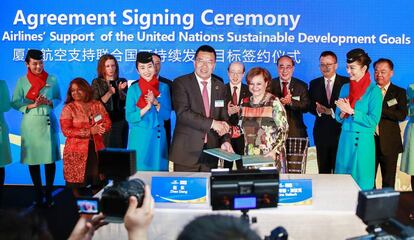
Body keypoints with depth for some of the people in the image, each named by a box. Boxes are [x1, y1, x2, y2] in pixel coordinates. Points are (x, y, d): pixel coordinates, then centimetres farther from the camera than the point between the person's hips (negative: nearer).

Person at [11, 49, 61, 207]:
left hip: (48, 122, 0)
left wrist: (49, 102, -11)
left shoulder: (52, 79, 3)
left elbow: (58, 99, 10)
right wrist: (32, 105, -14)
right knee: (32, 159, 3)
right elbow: (14, 103, 0)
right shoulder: (22, 81, 1)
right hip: (30, 124, 0)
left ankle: (49, 193, 12)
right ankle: (38, 193, 16)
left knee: (50, 158, 0)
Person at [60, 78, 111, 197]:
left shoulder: (97, 105, 10)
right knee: (78, 182, -3)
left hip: (96, 149, 3)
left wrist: (99, 129, -15)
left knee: (98, 182, 1)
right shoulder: (68, 108, 0)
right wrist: (90, 131, -16)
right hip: (77, 151, -3)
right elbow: (66, 131, -10)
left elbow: (108, 123, 8)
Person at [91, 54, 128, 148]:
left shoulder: (122, 81, 9)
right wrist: (109, 93, -19)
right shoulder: (97, 83, 2)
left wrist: (120, 91, -14)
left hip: (120, 122, 3)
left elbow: (127, 102, 3)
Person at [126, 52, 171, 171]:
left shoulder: (163, 87, 4)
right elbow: (129, 117, -5)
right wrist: (147, 107, -17)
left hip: (158, 137, 2)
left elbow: (167, 115, 1)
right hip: (139, 137, -1)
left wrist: (155, 102, -15)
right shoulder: (133, 89, -1)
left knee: (158, 168, 7)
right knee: (138, 170, 2)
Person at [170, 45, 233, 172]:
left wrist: (225, 141, -7)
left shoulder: (220, 87, 10)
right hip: (186, 152, -4)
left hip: (211, 153, 4)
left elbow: (223, 118, 10)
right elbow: (182, 113, -16)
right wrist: (212, 123, -19)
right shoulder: (181, 83, -4)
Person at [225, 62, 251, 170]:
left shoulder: (249, 91, 7)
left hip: (243, 135, 0)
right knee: (226, 165, 4)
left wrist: (240, 111, -17)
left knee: (243, 167, 0)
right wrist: (227, 112, -19)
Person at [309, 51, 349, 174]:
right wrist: (317, 110, -14)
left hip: (341, 132, -3)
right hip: (321, 132, 3)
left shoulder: (346, 82, -1)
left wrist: (331, 111, -19)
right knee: (323, 169, 8)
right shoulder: (314, 84, 11)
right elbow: (310, 106, 8)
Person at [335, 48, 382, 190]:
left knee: (361, 182, 4)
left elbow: (373, 121, -14)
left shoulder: (374, 91, -7)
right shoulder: (345, 88, 9)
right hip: (345, 139, 5)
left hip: (362, 141, -5)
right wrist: (343, 112, -9)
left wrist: (351, 111, -17)